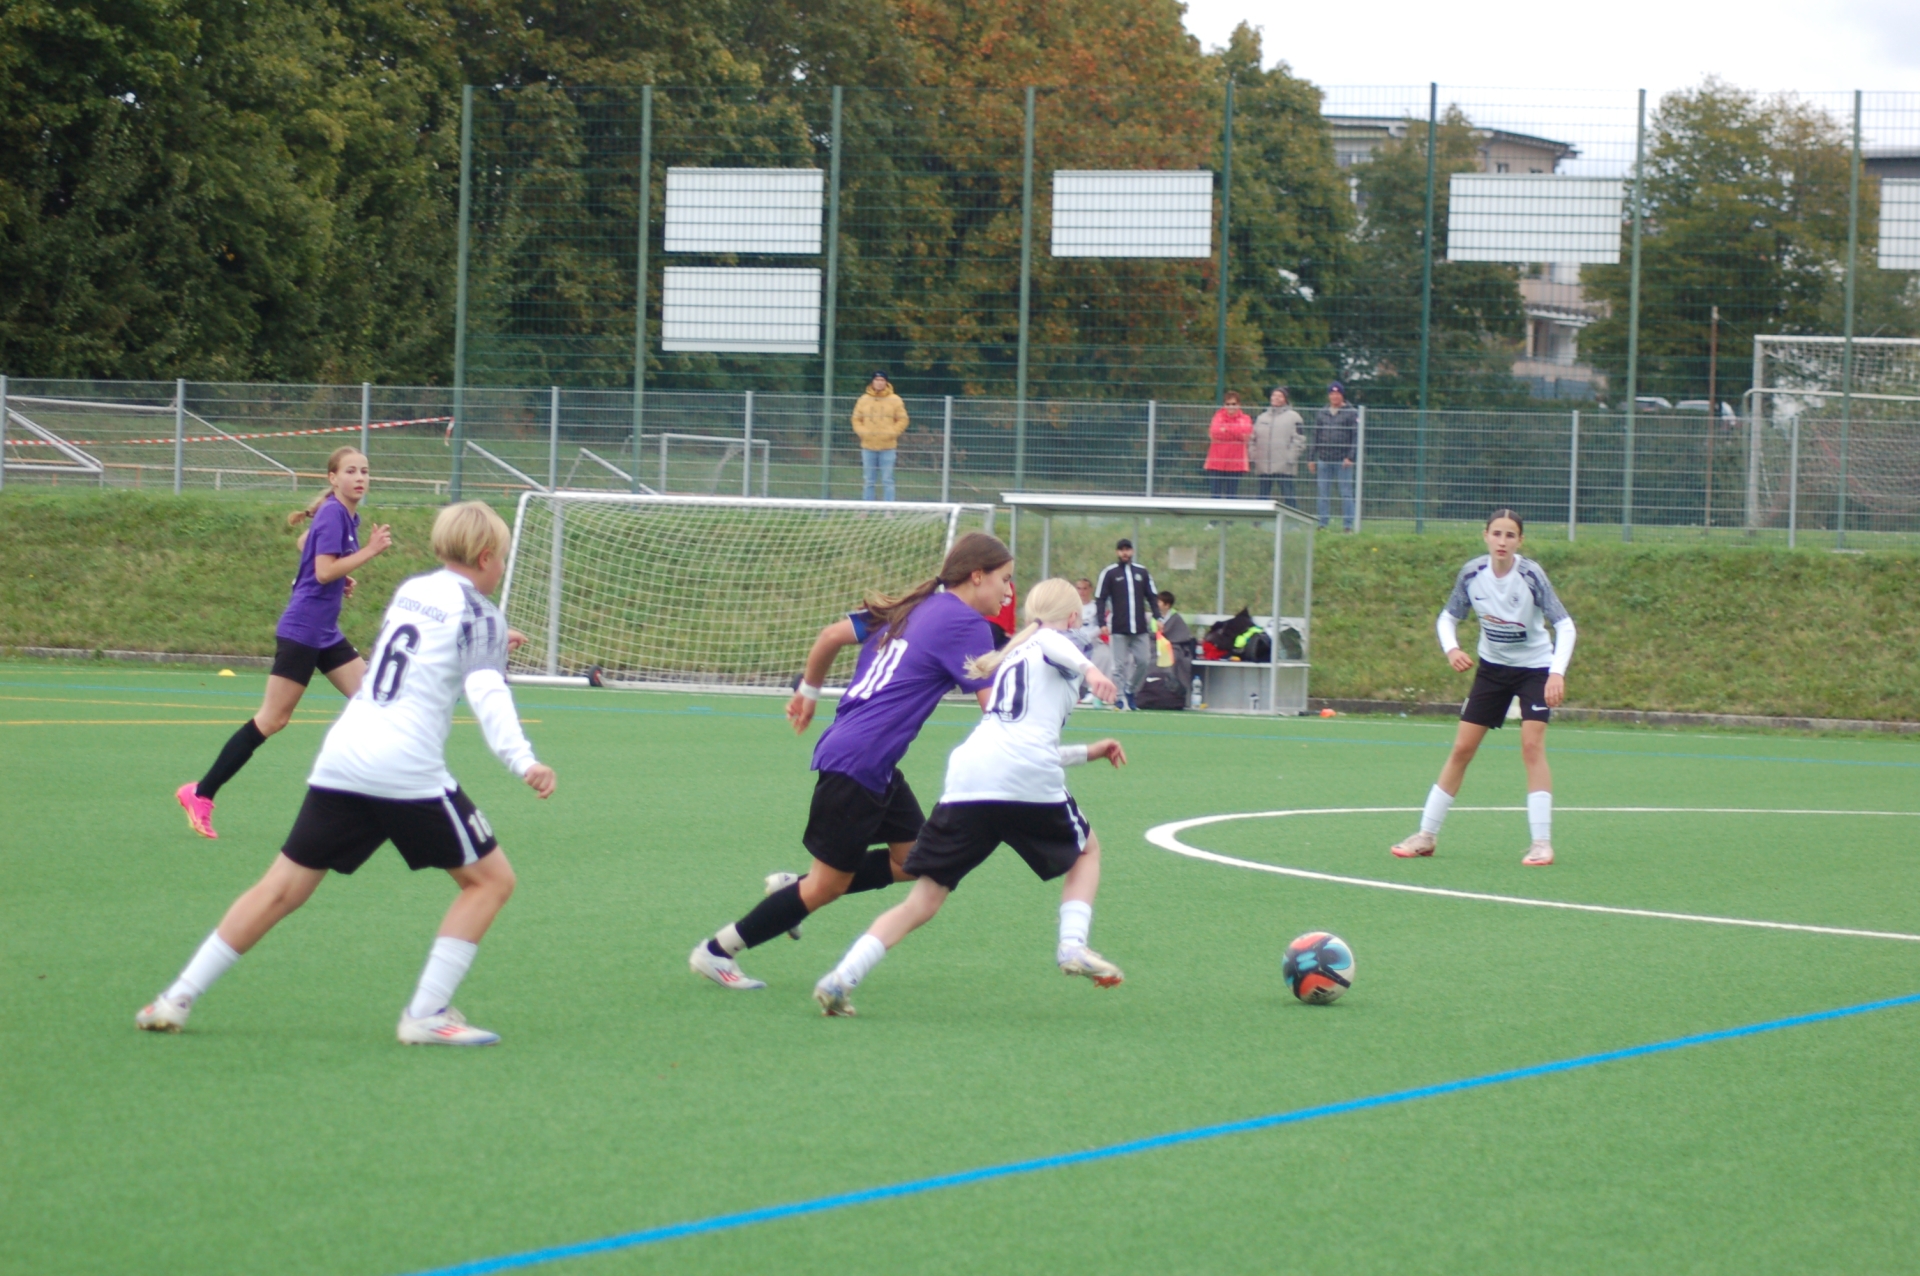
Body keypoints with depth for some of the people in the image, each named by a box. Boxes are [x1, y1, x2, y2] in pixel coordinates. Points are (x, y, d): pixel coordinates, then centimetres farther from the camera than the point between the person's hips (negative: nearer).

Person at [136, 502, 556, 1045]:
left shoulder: (411, 590, 20)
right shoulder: (478, 614, 0)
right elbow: (487, 693, -16)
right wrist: (522, 760, -27)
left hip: (340, 761, 7)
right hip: (409, 773, -7)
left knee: (282, 888, 12)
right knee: (491, 878, 6)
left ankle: (177, 999, 8)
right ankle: (425, 1014, -3)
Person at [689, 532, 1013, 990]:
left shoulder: (911, 607, 13)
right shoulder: (967, 625, -10)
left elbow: (832, 635, 14)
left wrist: (809, 691, 26)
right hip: (858, 764, -9)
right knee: (829, 884, 1)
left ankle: (793, 888, 19)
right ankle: (716, 951, 9)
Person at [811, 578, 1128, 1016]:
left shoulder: (1010, 659, 35)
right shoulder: (1060, 643, 14)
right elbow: (1052, 642, -13)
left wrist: (1087, 753, 52)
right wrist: (1089, 668, -29)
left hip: (967, 775, 5)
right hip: (1028, 781, -5)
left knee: (923, 901, 4)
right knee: (1086, 850, 24)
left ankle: (841, 978, -13)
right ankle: (1073, 944, 4)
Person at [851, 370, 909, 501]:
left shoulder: (894, 400, 1)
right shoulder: (864, 400, 7)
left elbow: (902, 420, 2)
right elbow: (856, 419, 11)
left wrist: (890, 433, -11)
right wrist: (863, 432, -6)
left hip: (888, 447, -2)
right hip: (868, 447, 2)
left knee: (887, 481, -3)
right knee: (867, 481, 6)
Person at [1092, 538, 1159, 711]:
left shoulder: (1142, 572, 11)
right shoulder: (1109, 573, 1)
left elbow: (1151, 597, 15)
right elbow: (1100, 599, -1)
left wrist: (1157, 617, 1)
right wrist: (1102, 624, -10)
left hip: (1140, 629, 3)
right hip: (1118, 630, -3)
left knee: (1143, 661, 0)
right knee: (1121, 664, -5)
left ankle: (1130, 691, 19)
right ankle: (1120, 698, -1)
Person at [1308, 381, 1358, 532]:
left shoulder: (1351, 414, 2)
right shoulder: (1322, 414, 14)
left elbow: (1356, 436, -2)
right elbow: (1316, 437, 17)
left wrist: (1350, 457, -12)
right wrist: (1312, 459, 11)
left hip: (1343, 461, -4)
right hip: (1323, 459, 4)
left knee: (1346, 493, -4)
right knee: (1323, 494, 4)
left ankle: (1347, 525, -2)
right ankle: (1322, 524, 9)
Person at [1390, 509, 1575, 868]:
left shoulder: (1531, 575, -22)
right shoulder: (1472, 573, -12)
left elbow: (1565, 625, -22)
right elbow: (1448, 617, 1)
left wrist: (1557, 673, -35)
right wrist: (1451, 649, -20)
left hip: (1535, 667, -3)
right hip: (1493, 665, 4)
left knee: (1532, 745, -19)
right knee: (1462, 748, 2)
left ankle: (1542, 842, -15)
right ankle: (1426, 835, 10)